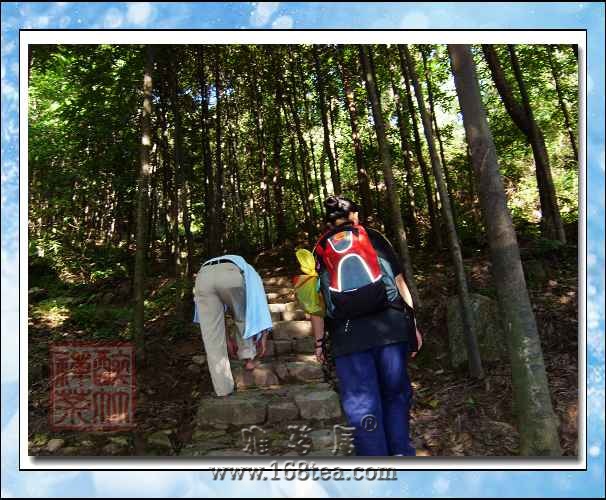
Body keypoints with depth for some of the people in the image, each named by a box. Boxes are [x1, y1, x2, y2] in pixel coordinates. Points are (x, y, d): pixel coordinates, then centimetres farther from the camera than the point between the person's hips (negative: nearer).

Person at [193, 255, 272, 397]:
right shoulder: (250, 274, 43)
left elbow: (214, 320, 47)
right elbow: (261, 306, 38)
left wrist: (227, 340, 55)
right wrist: (262, 340, 47)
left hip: (203, 277, 3)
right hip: (231, 275, -3)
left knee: (212, 337, 11)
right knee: (243, 318, 29)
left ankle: (223, 388, 17)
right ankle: (248, 358, 37)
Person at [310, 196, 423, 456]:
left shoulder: (320, 250, 13)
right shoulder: (373, 237, 13)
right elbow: (399, 281, 9)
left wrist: (319, 342, 14)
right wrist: (413, 323, 14)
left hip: (348, 335, 0)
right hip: (389, 326, 1)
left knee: (362, 405, 6)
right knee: (396, 394, 16)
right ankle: (401, 453, 20)